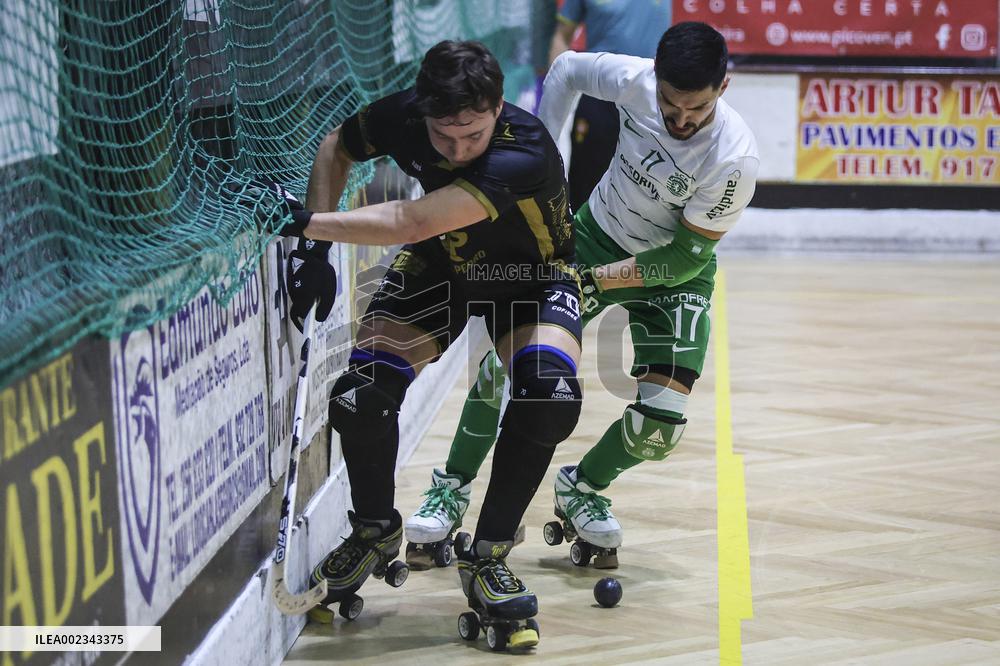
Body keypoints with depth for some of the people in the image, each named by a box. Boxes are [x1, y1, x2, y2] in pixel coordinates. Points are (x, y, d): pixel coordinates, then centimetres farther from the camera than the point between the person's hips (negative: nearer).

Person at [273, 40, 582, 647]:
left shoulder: (525, 153, -40)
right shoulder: (403, 117, -25)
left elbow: (413, 223, -47)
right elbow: (336, 150, -1)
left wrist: (305, 222, -44)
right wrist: (317, 250, -13)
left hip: (531, 275, -3)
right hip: (437, 266, 3)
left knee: (550, 395, -31)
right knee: (361, 394, -19)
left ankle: (488, 557, -10)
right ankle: (376, 532, 11)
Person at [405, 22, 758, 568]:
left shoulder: (733, 159, -32)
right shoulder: (634, 79, -24)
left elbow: (686, 258, -22)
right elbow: (567, 68, 0)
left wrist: (598, 279, -24)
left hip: (673, 271, -2)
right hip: (595, 235, 2)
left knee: (660, 423, -14)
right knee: (506, 363, -9)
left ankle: (581, 488, 19)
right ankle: (453, 487, 15)